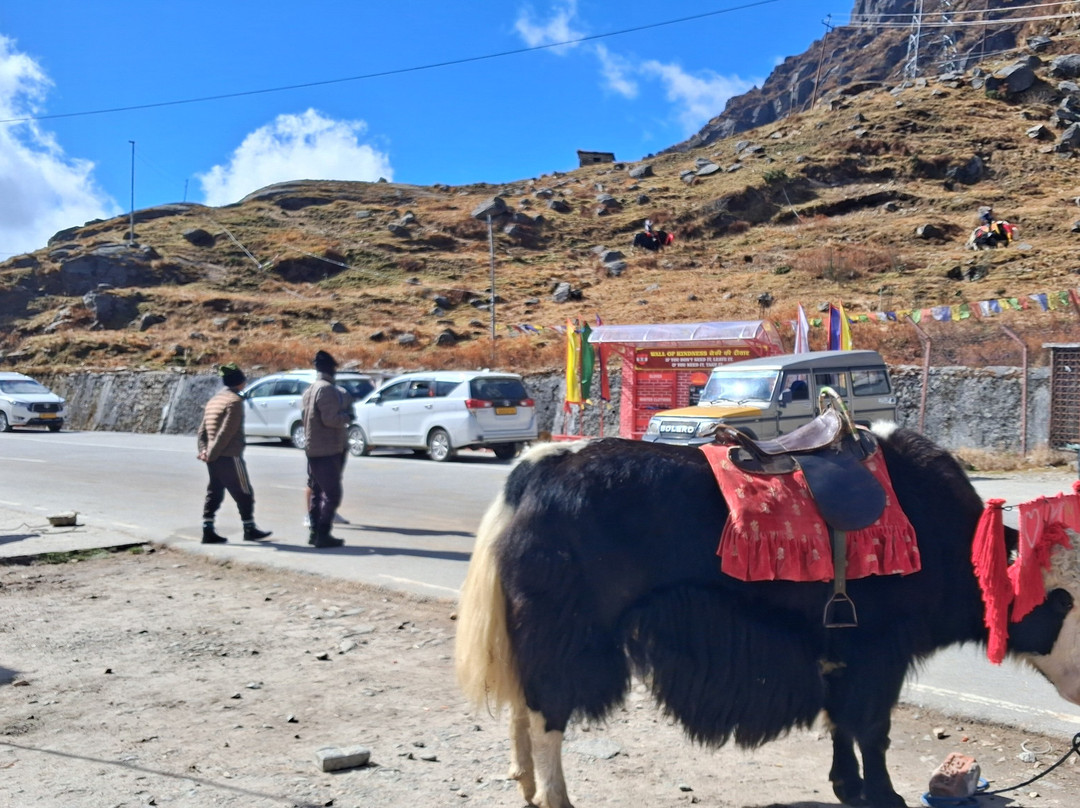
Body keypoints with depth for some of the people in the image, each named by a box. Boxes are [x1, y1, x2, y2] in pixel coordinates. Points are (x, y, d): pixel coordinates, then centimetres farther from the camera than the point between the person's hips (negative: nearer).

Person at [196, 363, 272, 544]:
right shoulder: (235, 401, -13)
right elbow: (226, 432, -19)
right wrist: (212, 453, -15)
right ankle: (250, 529, 12)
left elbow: (202, 429, 12)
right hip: (229, 457, -8)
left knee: (214, 494, 12)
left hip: (214, 458, 8)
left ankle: (208, 531, 10)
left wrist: (204, 450, 3)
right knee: (244, 494, 4)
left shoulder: (213, 400, 15)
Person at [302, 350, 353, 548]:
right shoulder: (327, 389, -17)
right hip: (327, 450, -10)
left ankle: (314, 532, 20)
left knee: (317, 493, 15)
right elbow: (330, 418, -24)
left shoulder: (310, 390, 14)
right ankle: (323, 535, -6)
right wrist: (347, 417, -7)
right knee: (332, 494, -6)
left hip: (313, 448, 10)